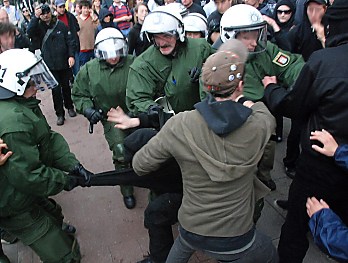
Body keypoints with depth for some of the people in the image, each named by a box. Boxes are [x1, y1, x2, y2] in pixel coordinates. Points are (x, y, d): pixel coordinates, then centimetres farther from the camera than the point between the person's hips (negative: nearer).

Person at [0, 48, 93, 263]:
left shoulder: (23, 105, 0)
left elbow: (48, 141, 0)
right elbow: (26, 175, -29)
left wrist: (73, 165, -10)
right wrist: (64, 180, -15)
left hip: (20, 191, 10)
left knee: (53, 215, 34)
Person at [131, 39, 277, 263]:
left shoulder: (179, 126, -21)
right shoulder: (258, 126, -20)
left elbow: (140, 165, -9)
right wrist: (244, 101, 23)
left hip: (191, 232, 2)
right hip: (236, 240, -1)